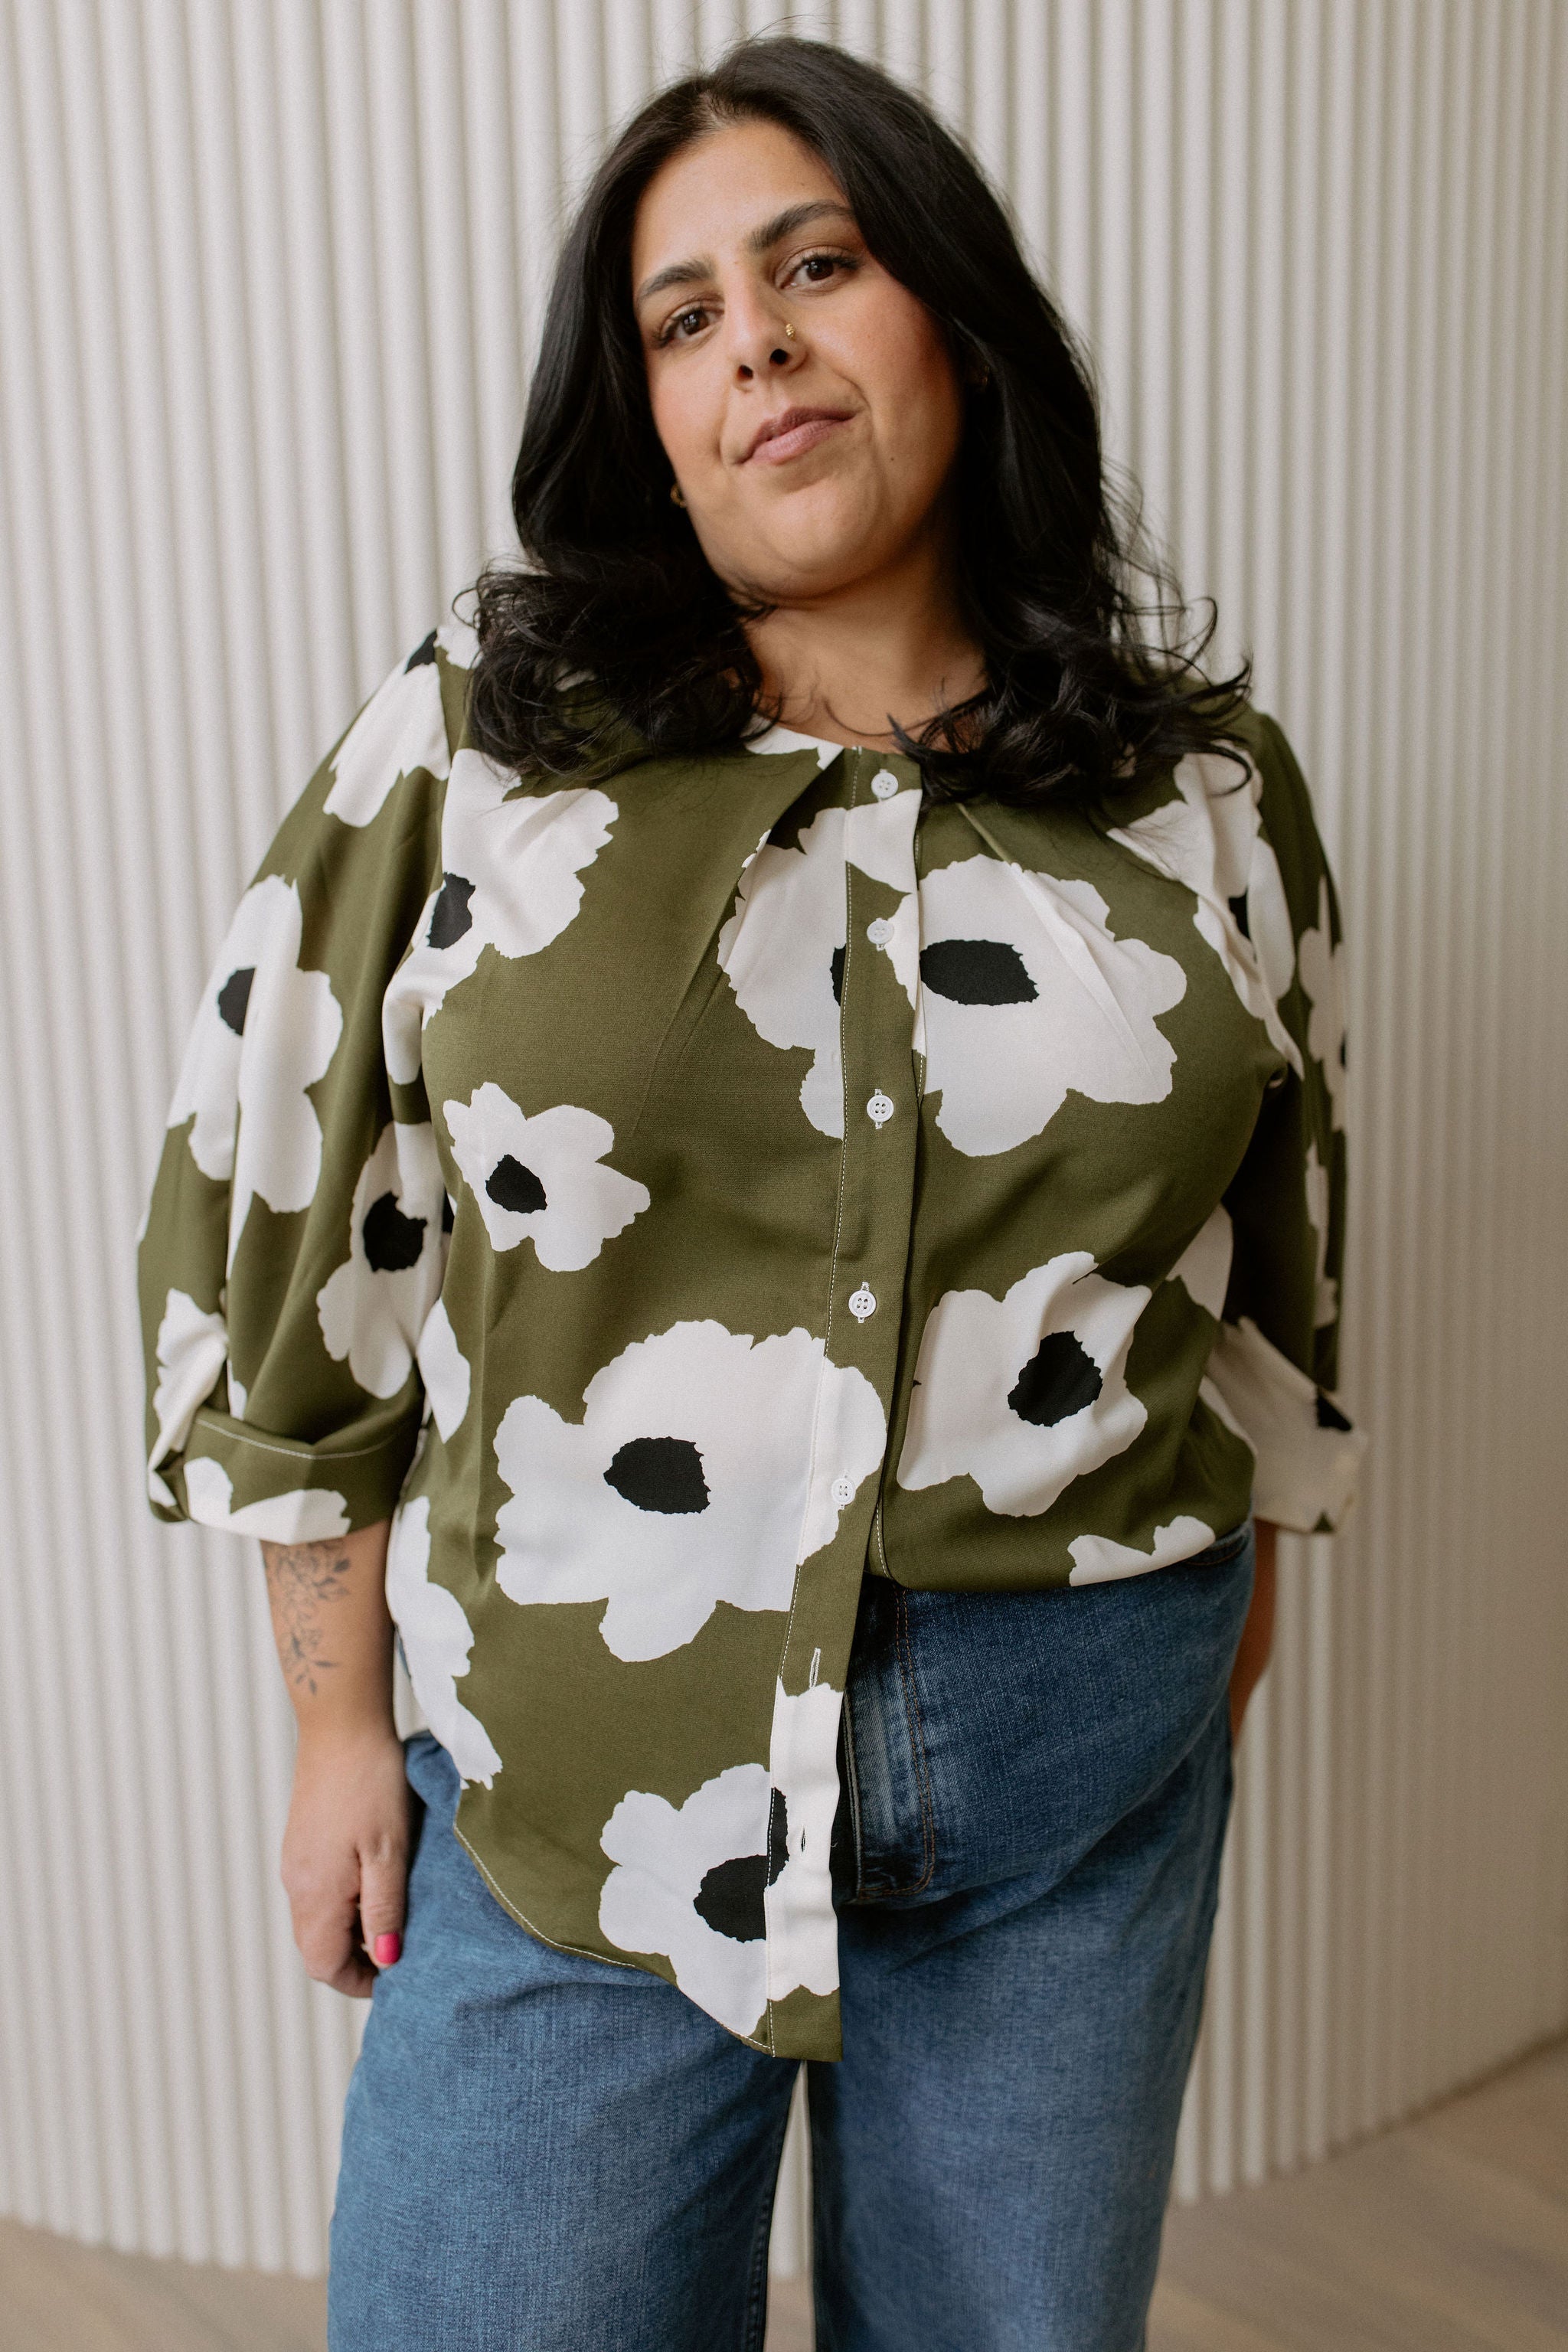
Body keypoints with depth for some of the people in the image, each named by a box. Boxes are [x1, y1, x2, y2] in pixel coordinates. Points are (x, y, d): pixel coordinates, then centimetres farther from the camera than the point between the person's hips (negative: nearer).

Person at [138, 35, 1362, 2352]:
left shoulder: (1212, 789, 2)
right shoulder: (469, 743, -4)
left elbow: (1270, 1257, 11)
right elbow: (298, 1226, 0)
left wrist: (1230, 1639, 14)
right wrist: (342, 1710, 1)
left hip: (1082, 1756, 2)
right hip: (569, 1760, -1)